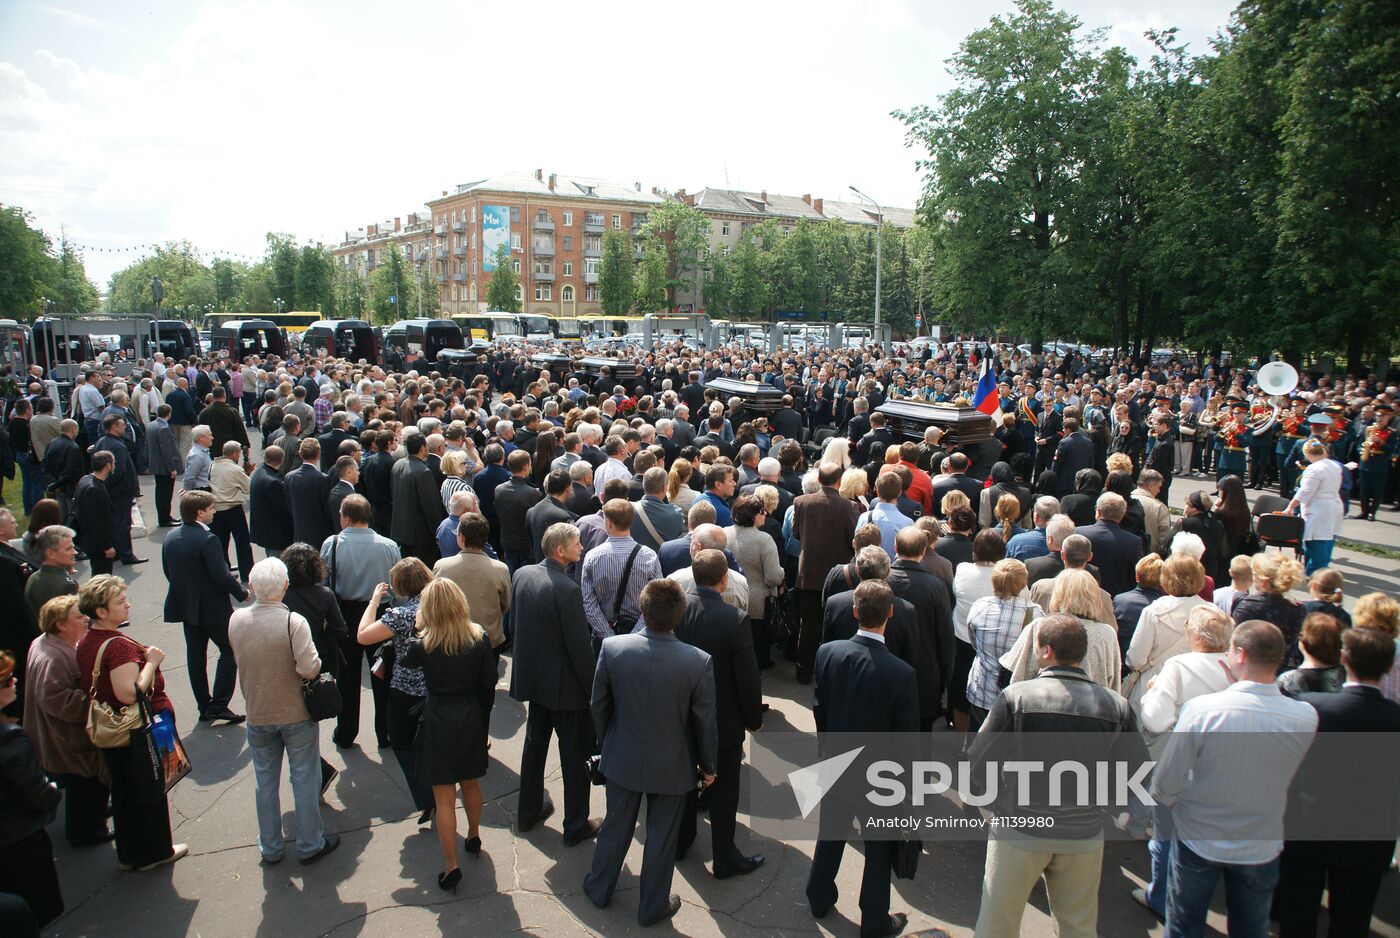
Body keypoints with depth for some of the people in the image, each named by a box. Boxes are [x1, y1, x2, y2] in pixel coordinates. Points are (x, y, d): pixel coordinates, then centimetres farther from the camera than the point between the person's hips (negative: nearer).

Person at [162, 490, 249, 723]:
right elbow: (222, 575, -21)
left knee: (195, 655, 14)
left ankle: (204, 706, 22)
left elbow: (167, 572, 11)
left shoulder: (170, 537, 2)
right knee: (229, 651, 4)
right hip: (212, 608, -8)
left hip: (185, 606, 8)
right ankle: (218, 706, 0)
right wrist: (242, 593, -6)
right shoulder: (207, 539, -21)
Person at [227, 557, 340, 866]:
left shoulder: (236, 620, -8)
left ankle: (270, 848, 30)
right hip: (296, 714, -4)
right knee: (305, 779, 11)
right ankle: (310, 844, 23)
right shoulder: (293, 622, -24)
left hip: (257, 715, 4)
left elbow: (239, 657, 8)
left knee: (265, 782, 18)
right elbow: (310, 668, -27)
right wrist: (315, 660, -7)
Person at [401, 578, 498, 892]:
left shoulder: (423, 645, -17)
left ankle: (451, 866, 9)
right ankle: (474, 837, 45)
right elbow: (489, 683, -2)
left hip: (439, 721, -4)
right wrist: (482, 717, 10)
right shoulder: (480, 639, -10)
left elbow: (406, 661, 7)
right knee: (470, 783, 25)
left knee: (444, 797, 6)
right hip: (472, 718, 4)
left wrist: (418, 630, 11)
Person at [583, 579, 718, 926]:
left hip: (623, 759, 2)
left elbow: (599, 705, -6)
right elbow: (705, 722, -13)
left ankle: (600, 889, 46)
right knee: (662, 838, 19)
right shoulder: (699, 662, -26)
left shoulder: (612, 648, -21)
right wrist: (708, 765, 4)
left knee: (615, 827, 24)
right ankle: (652, 907, 38)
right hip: (672, 767, -2)